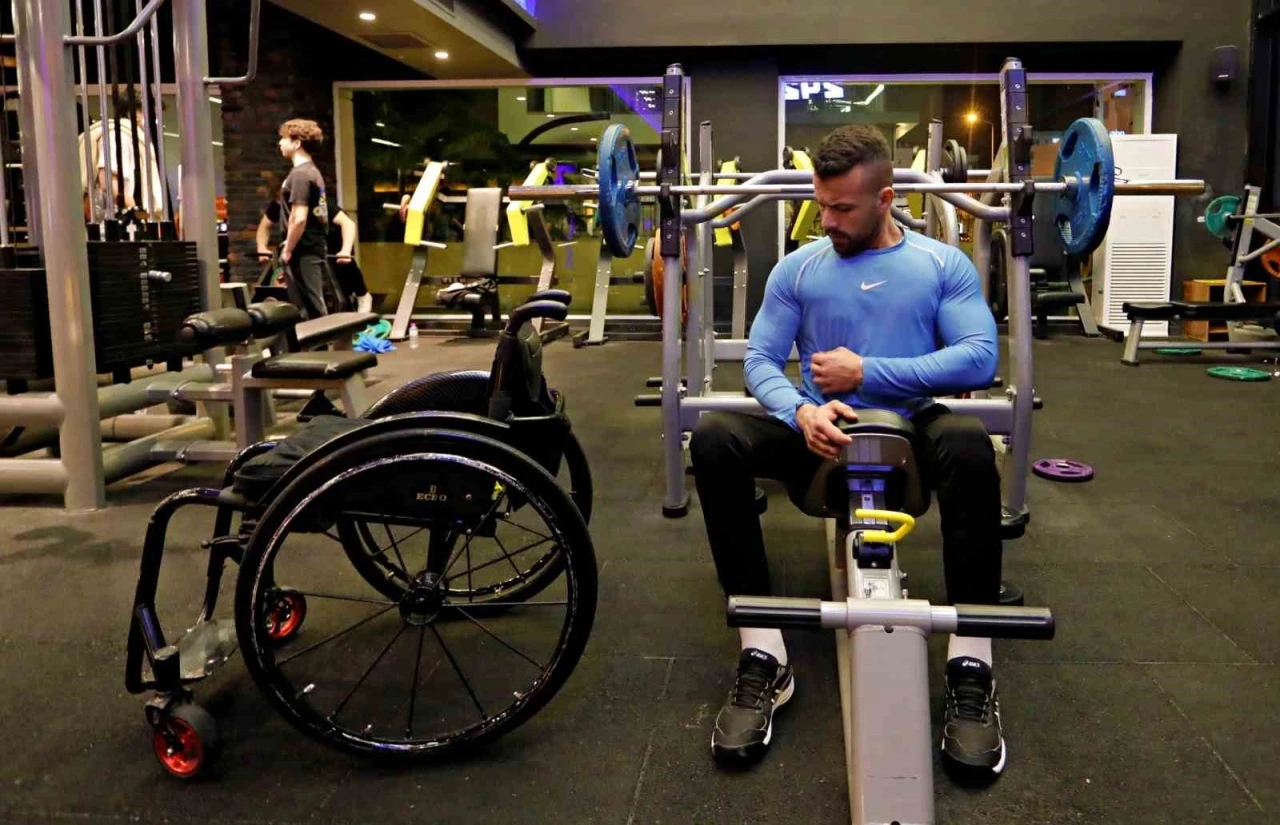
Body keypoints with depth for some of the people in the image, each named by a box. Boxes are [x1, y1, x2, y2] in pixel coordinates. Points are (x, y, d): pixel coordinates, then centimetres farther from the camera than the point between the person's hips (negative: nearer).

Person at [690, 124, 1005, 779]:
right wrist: (801, 411, -21)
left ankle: (971, 665, -28)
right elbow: (760, 361, 2)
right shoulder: (797, 267, 10)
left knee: (969, 445, -38)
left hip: (909, 432, -1)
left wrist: (867, 372, -14)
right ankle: (764, 656, -28)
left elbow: (980, 357, -7)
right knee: (714, 438, -29)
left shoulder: (944, 264, 6)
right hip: (821, 436, 2)